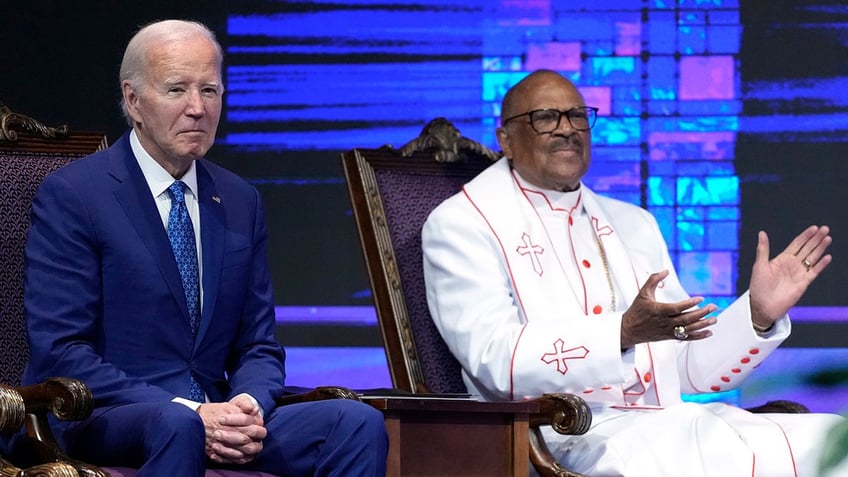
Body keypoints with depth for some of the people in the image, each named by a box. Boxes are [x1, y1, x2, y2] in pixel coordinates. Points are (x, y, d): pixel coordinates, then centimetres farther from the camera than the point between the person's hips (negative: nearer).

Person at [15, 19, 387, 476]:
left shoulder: (241, 203, 15)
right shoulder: (70, 195, -4)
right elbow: (60, 353, -11)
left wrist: (249, 404, -9)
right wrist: (187, 412, -21)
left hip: (215, 417, 6)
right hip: (99, 421, -6)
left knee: (358, 423, -18)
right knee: (176, 424, -40)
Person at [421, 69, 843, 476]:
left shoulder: (634, 224, 25)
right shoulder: (459, 224, 6)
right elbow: (496, 359, -11)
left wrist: (759, 314, 3)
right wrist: (623, 332, -24)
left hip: (672, 422, 7)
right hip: (571, 434, -7)